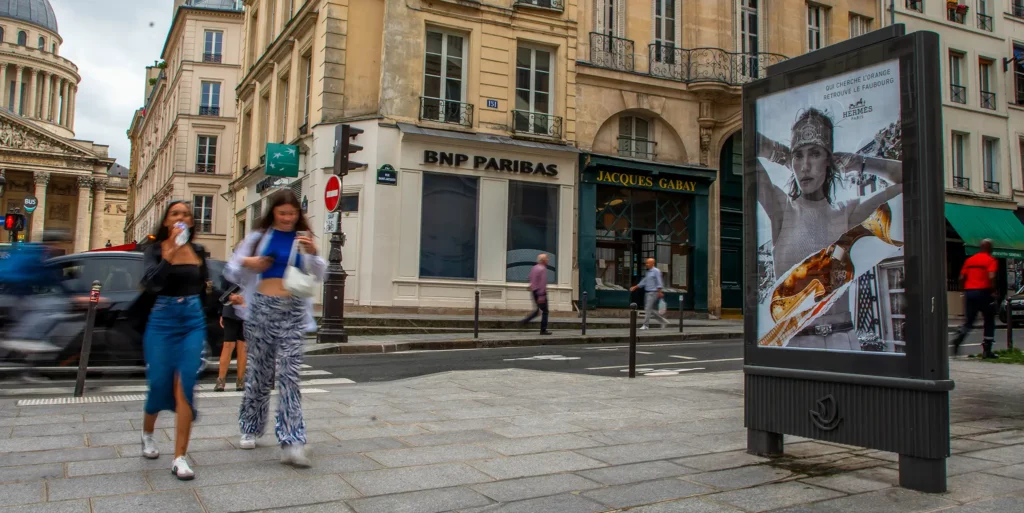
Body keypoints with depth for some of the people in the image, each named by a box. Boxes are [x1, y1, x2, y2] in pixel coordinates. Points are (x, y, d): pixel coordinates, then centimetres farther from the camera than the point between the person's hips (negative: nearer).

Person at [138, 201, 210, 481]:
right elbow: (150, 283, -18)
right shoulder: (155, 249, -1)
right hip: (162, 320, -1)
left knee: (185, 387, -6)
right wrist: (170, 254, -27)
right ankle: (147, 433, 38)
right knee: (159, 384, 5)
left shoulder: (198, 251, 8)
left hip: (193, 322, 2)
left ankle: (180, 458, -4)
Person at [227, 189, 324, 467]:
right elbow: (231, 271, 11)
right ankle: (250, 429, 30)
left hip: (292, 311, -1)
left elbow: (318, 275, 0)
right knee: (259, 371, 10)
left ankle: (292, 443, -12)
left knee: (289, 375, -9)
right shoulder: (259, 237, 7)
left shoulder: (302, 239, 7)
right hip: (262, 307, 1)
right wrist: (248, 263, -10)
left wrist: (313, 254, -18)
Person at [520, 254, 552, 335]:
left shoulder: (534, 268, 10)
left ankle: (524, 321, 5)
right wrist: (542, 296, -22)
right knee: (544, 311, 2)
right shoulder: (543, 269, -16)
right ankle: (543, 330, 4)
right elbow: (543, 283, -20)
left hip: (533, 291, 8)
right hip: (541, 292, -8)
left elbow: (531, 280, 17)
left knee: (538, 310, 18)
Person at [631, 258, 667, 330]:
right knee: (652, 310, 10)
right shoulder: (648, 272, 18)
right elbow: (644, 281, 23)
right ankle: (663, 321, 20)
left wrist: (660, 292, -21)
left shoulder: (656, 271, -8)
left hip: (653, 293, -9)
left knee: (648, 309, -10)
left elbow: (659, 282, -14)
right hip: (647, 292, 9)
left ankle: (645, 325, -7)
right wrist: (635, 287, 20)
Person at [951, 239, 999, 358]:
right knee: (989, 321, 10)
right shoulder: (991, 260, -2)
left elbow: (962, 278, 8)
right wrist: (993, 291, -7)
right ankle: (987, 350, 7)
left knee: (968, 321, 10)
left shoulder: (970, 260, 12)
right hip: (983, 292, -4)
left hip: (969, 291, 4)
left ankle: (958, 338, -20)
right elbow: (991, 277, -17)